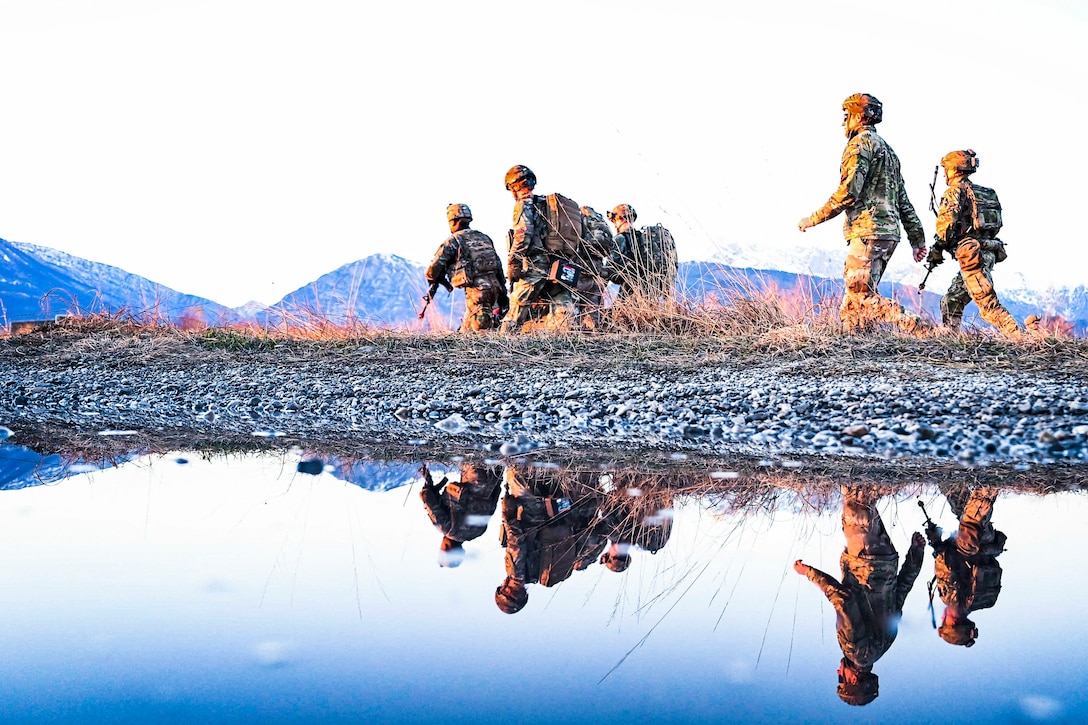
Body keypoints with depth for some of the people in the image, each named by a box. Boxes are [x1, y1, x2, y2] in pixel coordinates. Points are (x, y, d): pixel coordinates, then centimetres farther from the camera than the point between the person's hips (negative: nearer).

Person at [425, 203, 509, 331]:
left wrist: (433, 282, 21)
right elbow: (498, 266, 16)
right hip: (494, 286, 7)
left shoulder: (453, 241, 0)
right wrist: (502, 294, 20)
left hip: (476, 289, -7)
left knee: (480, 328, -6)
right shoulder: (484, 237, 18)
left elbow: (434, 269, -1)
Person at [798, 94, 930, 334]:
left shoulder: (860, 143, -4)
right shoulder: (887, 149, 26)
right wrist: (917, 239, 23)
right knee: (852, 303, 6)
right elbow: (903, 200, 24)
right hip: (889, 232, 10)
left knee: (861, 297, -15)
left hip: (868, 231, -10)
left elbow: (848, 192, -16)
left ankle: (917, 328, -22)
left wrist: (813, 219, -8)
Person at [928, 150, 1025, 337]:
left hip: (972, 256, -9)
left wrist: (937, 249, -3)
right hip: (989, 251, 9)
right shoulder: (986, 193, 21)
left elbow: (946, 223, -14)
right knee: (951, 302, 15)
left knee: (989, 305, -13)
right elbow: (996, 225, 21)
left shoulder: (955, 191, -3)